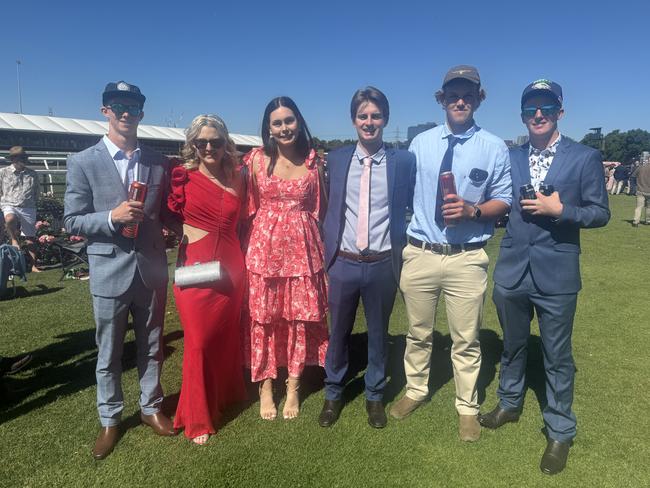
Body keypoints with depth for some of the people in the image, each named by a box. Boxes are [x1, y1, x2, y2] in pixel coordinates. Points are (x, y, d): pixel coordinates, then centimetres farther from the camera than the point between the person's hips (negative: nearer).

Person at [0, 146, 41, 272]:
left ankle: (34, 266, 10)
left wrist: (32, 203, 9)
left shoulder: (33, 174, 7)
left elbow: (37, 191, 18)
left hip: (28, 209, 2)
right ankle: (14, 241, -11)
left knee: (30, 238, 4)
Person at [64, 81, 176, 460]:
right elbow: (72, 221, -5)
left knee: (152, 347, 16)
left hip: (152, 268, 3)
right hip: (110, 270, -2)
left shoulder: (159, 162, 4)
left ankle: (151, 407, 35)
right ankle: (110, 419, 30)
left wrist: (166, 229, -5)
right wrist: (112, 216, -20)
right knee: (109, 354, 11)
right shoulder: (83, 162, -4)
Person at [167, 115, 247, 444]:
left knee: (226, 337, 16)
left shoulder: (236, 180, 5)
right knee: (199, 342, 2)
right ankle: (197, 419, 20)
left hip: (231, 269, 3)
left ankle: (225, 395, 40)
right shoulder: (183, 178, -4)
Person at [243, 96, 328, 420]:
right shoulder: (257, 159, 1)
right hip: (264, 247, -1)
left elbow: (320, 208, 11)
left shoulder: (313, 160, 5)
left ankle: (293, 387, 26)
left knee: (299, 317, 8)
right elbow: (248, 206, 2)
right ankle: (265, 388, 24)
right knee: (263, 317, 6)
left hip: (302, 247, 1)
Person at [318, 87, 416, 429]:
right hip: (343, 263, 1)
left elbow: (413, 207, 4)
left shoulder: (404, 161, -2)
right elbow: (329, 208, 9)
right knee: (338, 333, 15)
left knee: (378, 334, 15)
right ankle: (333, 394, 36)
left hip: (382, 265, -1)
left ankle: (374, 396, 36)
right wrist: (328, 249, 5)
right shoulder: (336, 159, 3)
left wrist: (402, 250, -2)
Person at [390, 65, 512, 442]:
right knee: (418, 333, 17)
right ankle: (416, 390, 40)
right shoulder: (421, 143, 5)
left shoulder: (495, 148, -1)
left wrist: (472, 210, -17)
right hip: (420, 254, 2)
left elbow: (504, 201, 2)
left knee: (466, 340, 11)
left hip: (467, 258, -1)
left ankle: (467, 408, 32)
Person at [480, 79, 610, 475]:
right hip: (512, 271, 3)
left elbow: (600, 213, -4)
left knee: (557, 356, 9)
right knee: (513, 345, 20)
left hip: (556, 275, -3)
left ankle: (560, 432, 27)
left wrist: (560, 210, -17)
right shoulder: (510, 157, 6)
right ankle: (510, 404, 42)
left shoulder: (585, 158, -3)